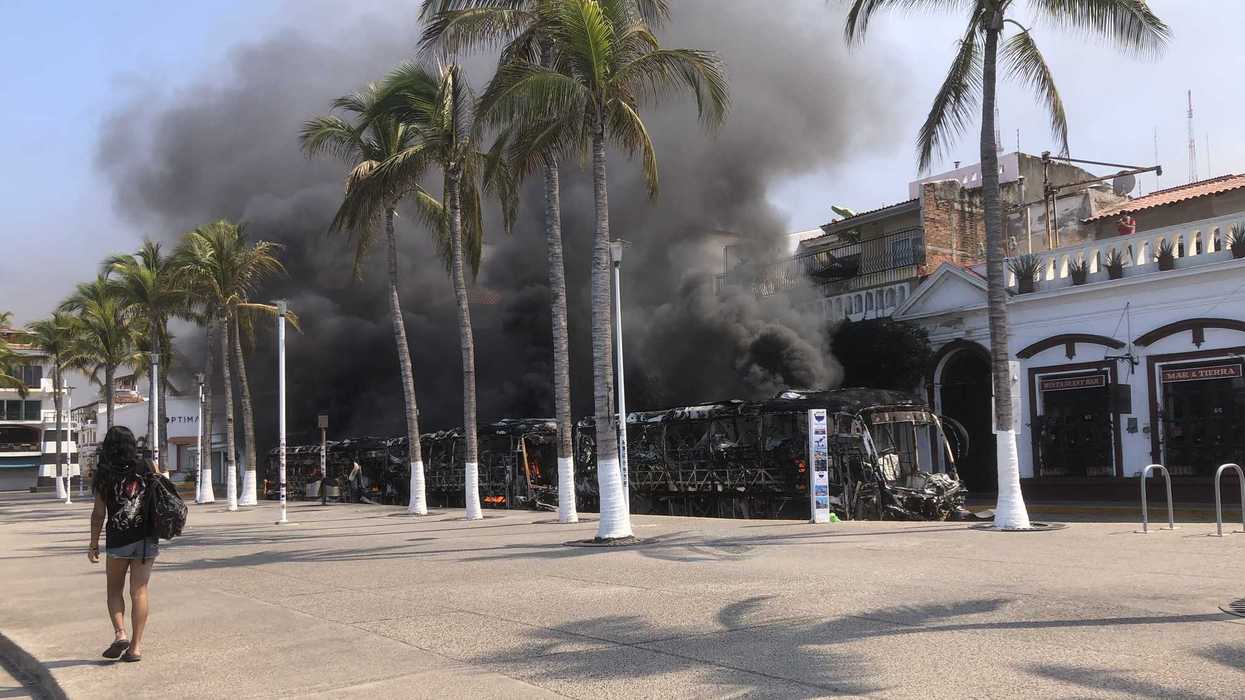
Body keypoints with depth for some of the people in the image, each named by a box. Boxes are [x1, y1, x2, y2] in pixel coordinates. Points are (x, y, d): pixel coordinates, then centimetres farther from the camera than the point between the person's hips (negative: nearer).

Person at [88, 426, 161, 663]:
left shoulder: (104, 475, -6)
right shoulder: (148, 468, -2)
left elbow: (99, 514, -5)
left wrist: (93, 544, 3)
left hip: (118, 541, -2)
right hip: (146, 539, 2)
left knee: (114, 590, 16)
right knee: (139, 592, 5)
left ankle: (120, 634, -2)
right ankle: (135, 646, 6)